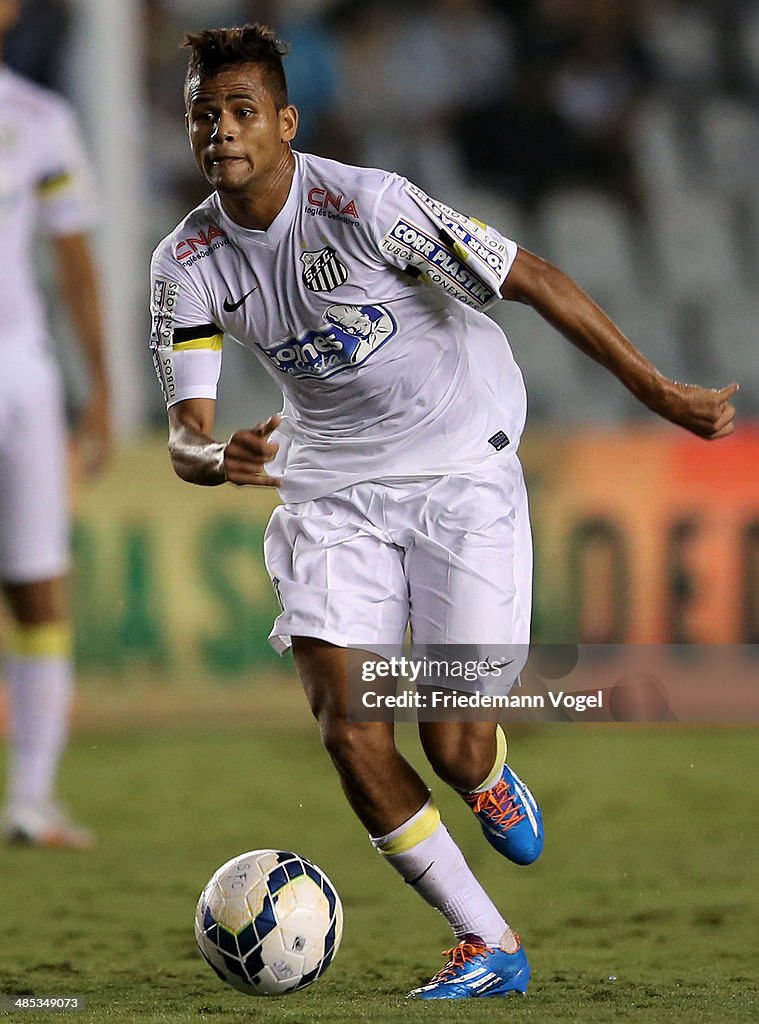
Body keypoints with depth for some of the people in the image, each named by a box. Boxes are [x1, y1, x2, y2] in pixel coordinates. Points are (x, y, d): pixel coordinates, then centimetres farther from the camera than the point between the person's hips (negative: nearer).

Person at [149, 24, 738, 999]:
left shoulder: (363, 204, -23)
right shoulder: (186, 263, -8)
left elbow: (534, 281, -17)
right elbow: (184, 432, -9)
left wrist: (658, 391, -15)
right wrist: (214, 458, -35)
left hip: (462, 470, -4)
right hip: (329, 487, 4)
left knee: (452, 744, -9)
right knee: (346, 727, -12)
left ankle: (494, 785, 32)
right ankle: (486, 946, 2)